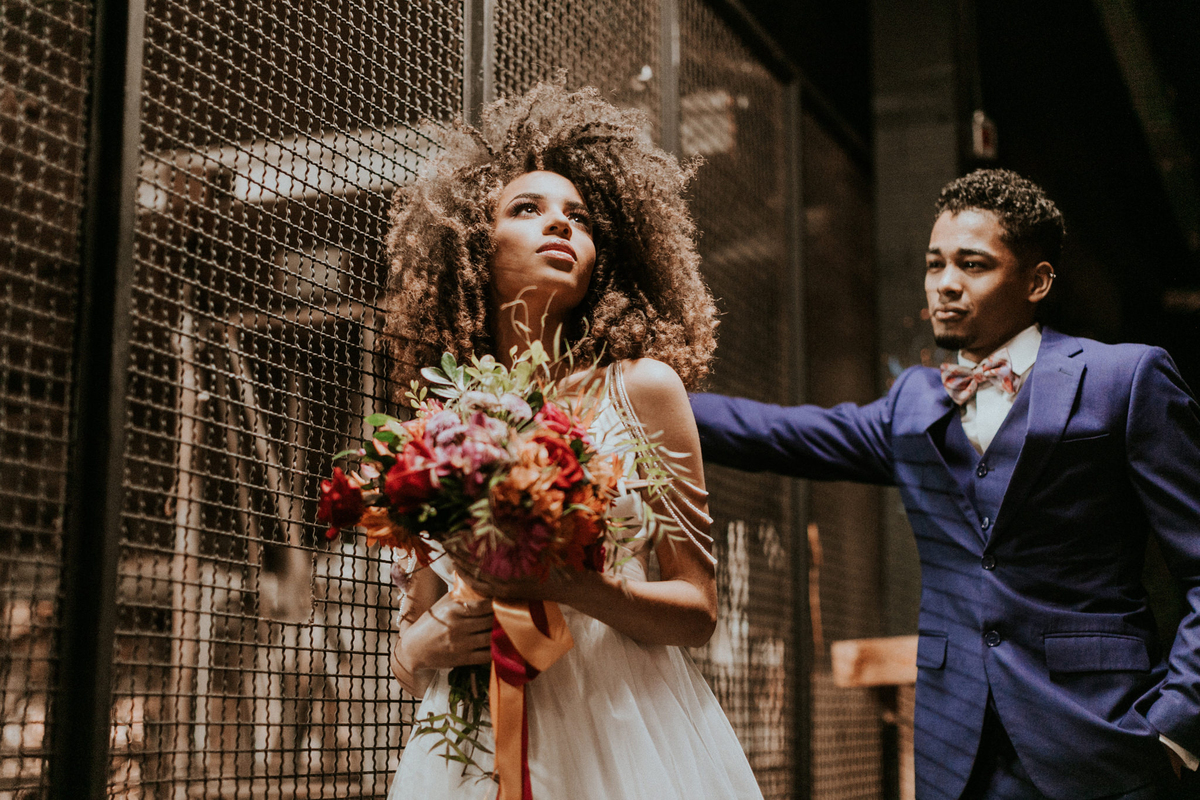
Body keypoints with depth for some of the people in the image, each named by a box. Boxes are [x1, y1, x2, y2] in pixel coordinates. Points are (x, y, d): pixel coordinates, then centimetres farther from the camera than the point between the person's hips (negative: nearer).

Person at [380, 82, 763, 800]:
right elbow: (408, 657, 11)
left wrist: (573, 585, -18)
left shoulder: (641, 388, 0)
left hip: (620, 735, -1)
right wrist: (439, 639, -11)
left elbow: (698, 610, -1)